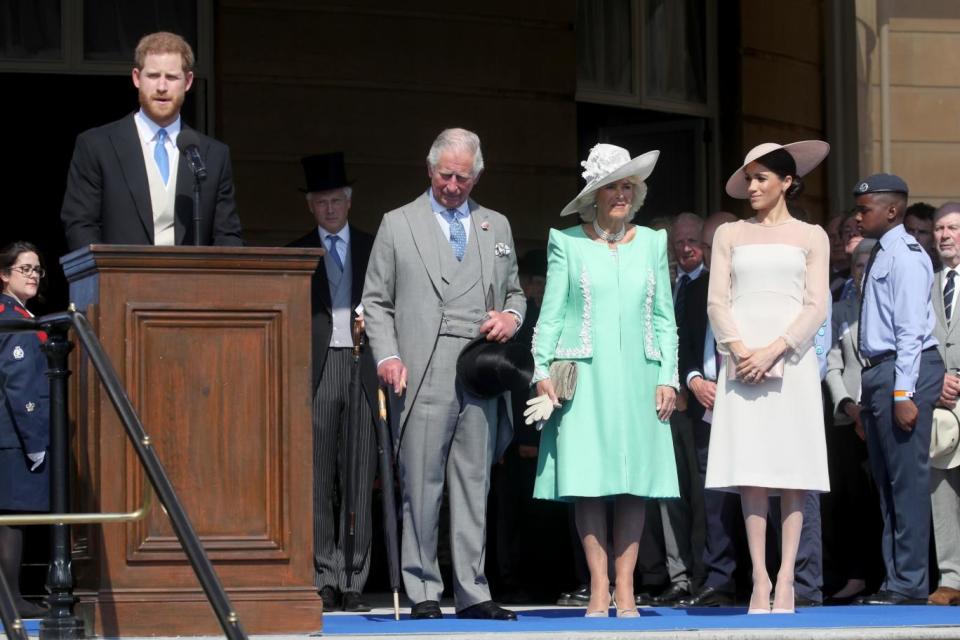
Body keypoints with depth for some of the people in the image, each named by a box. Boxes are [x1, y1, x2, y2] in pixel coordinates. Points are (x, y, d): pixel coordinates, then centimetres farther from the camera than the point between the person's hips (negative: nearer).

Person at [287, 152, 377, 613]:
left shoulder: (372, 250, 13)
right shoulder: (296, 254, 11)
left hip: (362, 366, 0)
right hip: (315, 369, 0)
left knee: (359, 480, -1)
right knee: (317, 480, -2)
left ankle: (353, 581, 1)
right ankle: (323, 578, 0)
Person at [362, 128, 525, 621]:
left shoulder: (496, 227, 19)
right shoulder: (398, 225, 9)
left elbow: (514, 292, 25)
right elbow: (376, 301, 7)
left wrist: (511, 316, 1)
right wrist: (386, 356, -7)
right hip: (423, 375, -3)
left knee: (474, 486, 3)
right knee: (421, 487, -4)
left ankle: (472, 593, 6)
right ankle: (423, 592, 1)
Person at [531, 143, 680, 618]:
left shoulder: (652, 242, 13)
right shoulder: (567, 243, 6)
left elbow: (664, 318, 13)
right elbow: (550, 313, 5)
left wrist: (668, 376, 5)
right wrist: (541, 370, -5)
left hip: (638, 376, 2)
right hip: (584, 376, -2)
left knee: (636, 480, -3)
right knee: (588, 480, -7)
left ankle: (624, 588, 0)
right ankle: (599, 587, -4)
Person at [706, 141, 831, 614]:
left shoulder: (811, 237, 10)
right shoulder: (729, 235, 15)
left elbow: (816, 305, 2)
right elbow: (717, 301, 7)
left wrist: (773, 352, -11)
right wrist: (739, 350, -10)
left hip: (790, 358, -1)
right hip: (742, 360, 1)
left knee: (793, 469, -5)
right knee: (750, 470, -6)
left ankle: (785, 580, -6)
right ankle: (760, 580, -7)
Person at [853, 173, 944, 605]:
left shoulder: (905, 256, -11)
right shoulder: (878, 256, 17)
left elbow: (911, 330, -17)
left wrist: (903, 393, -21)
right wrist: (867, 397, 16)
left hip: (904, 372, -10)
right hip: (877, 373, 10)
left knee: (907, 480, -7)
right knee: (886, 483, 12)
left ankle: (910, 585, -5)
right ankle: (894, 581, 18)